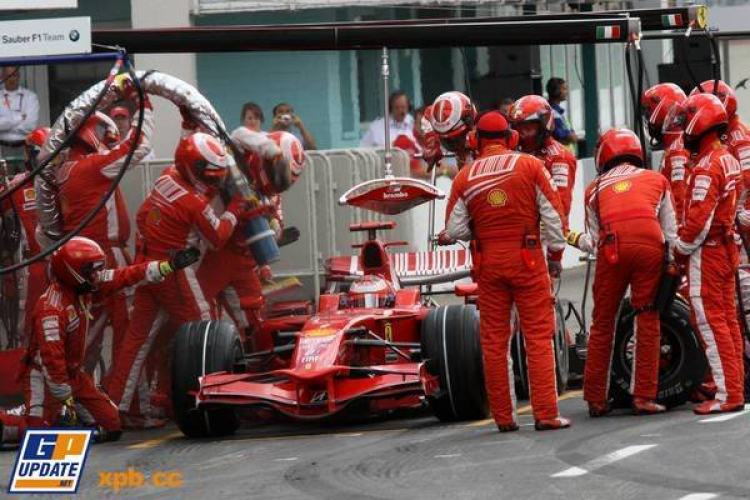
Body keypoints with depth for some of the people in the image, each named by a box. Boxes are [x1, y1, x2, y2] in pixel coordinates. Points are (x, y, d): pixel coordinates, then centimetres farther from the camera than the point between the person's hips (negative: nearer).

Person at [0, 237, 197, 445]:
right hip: (45, 375, -8)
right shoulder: (52, 308, -27)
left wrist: (169, 266, 1)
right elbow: (51, 357, -28)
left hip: (74, 372, 8)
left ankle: (60, 413, 19)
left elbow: (125, 277, 5)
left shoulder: (85, 287, -2)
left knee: (111, 427, 2)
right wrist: (66, 399, -24)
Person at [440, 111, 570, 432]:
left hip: (488, 261, 2)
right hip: (528, 260, -2)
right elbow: (553, 214, -2)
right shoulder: (530, 166, -3)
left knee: (494, 340, 8)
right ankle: (546, 413, -6)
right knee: (538, 336, 0)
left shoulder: (464, 178, 2)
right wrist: (555, 253, 8)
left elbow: (455, 230, 1)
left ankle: (503, 417, 9)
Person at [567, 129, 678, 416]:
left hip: (612, 250, 0)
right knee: (648, 322, 7)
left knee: (602, 324, 11)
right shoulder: (657, 180, 24)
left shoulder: (596, 188, 22)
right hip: (651, 247, 0)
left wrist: (575, 239, 36)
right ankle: (644, 397, 2)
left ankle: (596, 399, 13)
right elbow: (671, 231, 18)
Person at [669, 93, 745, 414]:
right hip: (727, 248, 10)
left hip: (706, 252, -10)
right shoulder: (729, 160, 12)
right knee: (727, 320, 13)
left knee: (710, 322, -7)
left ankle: (728, 394, -10)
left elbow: (699, 218, -22)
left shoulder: (707, 166, -18)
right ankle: (735, 387, 17)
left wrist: (681, 249, -8)